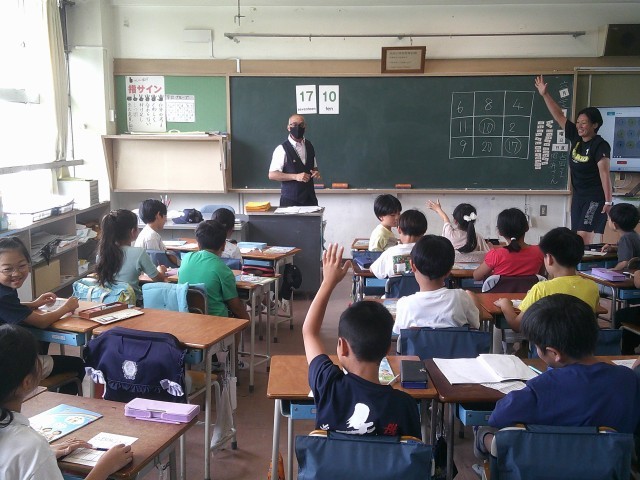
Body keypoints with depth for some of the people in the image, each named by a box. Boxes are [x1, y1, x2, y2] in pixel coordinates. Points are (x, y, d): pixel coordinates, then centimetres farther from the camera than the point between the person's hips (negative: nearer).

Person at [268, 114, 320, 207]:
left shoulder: (309, 146, 11)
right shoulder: (282, 149, -7)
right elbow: (272, 175, -12)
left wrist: (316, 173, 0)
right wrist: (295, 176, -21)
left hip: (310, 198, 5)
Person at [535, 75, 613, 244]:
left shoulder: (600, 145, -15)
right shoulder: (576, 137, 4)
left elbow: (604, 172, -21)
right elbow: (559, 116, 7)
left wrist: (608, 201, -25)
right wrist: (545, 94, 5)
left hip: (596, 197, -7)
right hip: (579, 195, 7)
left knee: (584, 235, -17)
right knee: (577, 236, 7)